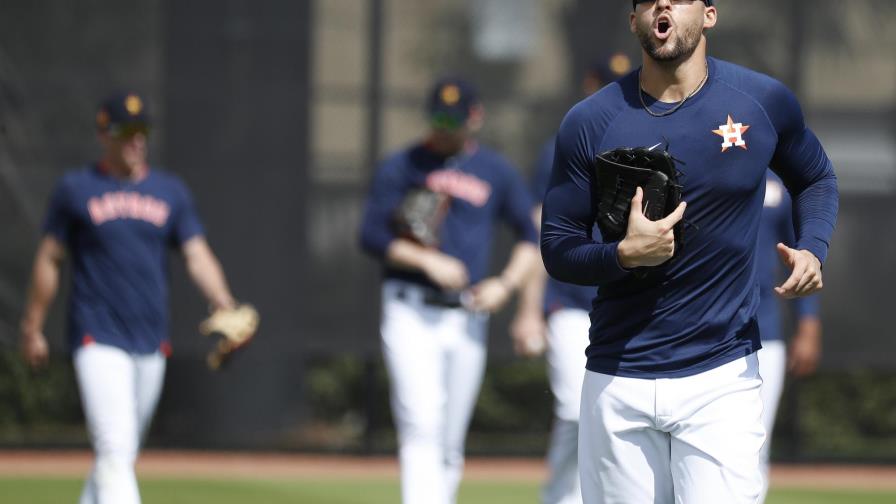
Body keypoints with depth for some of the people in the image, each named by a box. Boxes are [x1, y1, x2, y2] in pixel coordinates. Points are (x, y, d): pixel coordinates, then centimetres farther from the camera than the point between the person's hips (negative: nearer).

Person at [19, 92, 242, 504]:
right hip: (98, 341, -5)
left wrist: (224, 306, -15)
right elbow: (49, 259, 6)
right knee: (114, 450, -18)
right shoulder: (76, 189, 1)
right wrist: (32, 329, 4)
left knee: (121, 454, 12)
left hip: (151, 345, 5)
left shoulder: (170, 191, 10)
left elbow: (197, 255, 3)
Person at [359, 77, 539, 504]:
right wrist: (429, 261, -15)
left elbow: (531, 237, 14)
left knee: (450, 443, 8)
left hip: (467, 317, 3)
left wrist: (505, 284, -3)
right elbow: (372, 236, -3)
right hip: (410, 311, -3)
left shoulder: (496, 172, 10)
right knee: (422, 425, -18)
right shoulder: (402, 167, 2)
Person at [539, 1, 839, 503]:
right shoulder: (590, 122, -1)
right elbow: (558, 249, 2)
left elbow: (817, 179, 19)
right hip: (618, 382, 1)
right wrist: (626, 254, -19)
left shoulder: (764, 101, 1)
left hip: (723, 378, -1)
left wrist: (812, 250, -2)